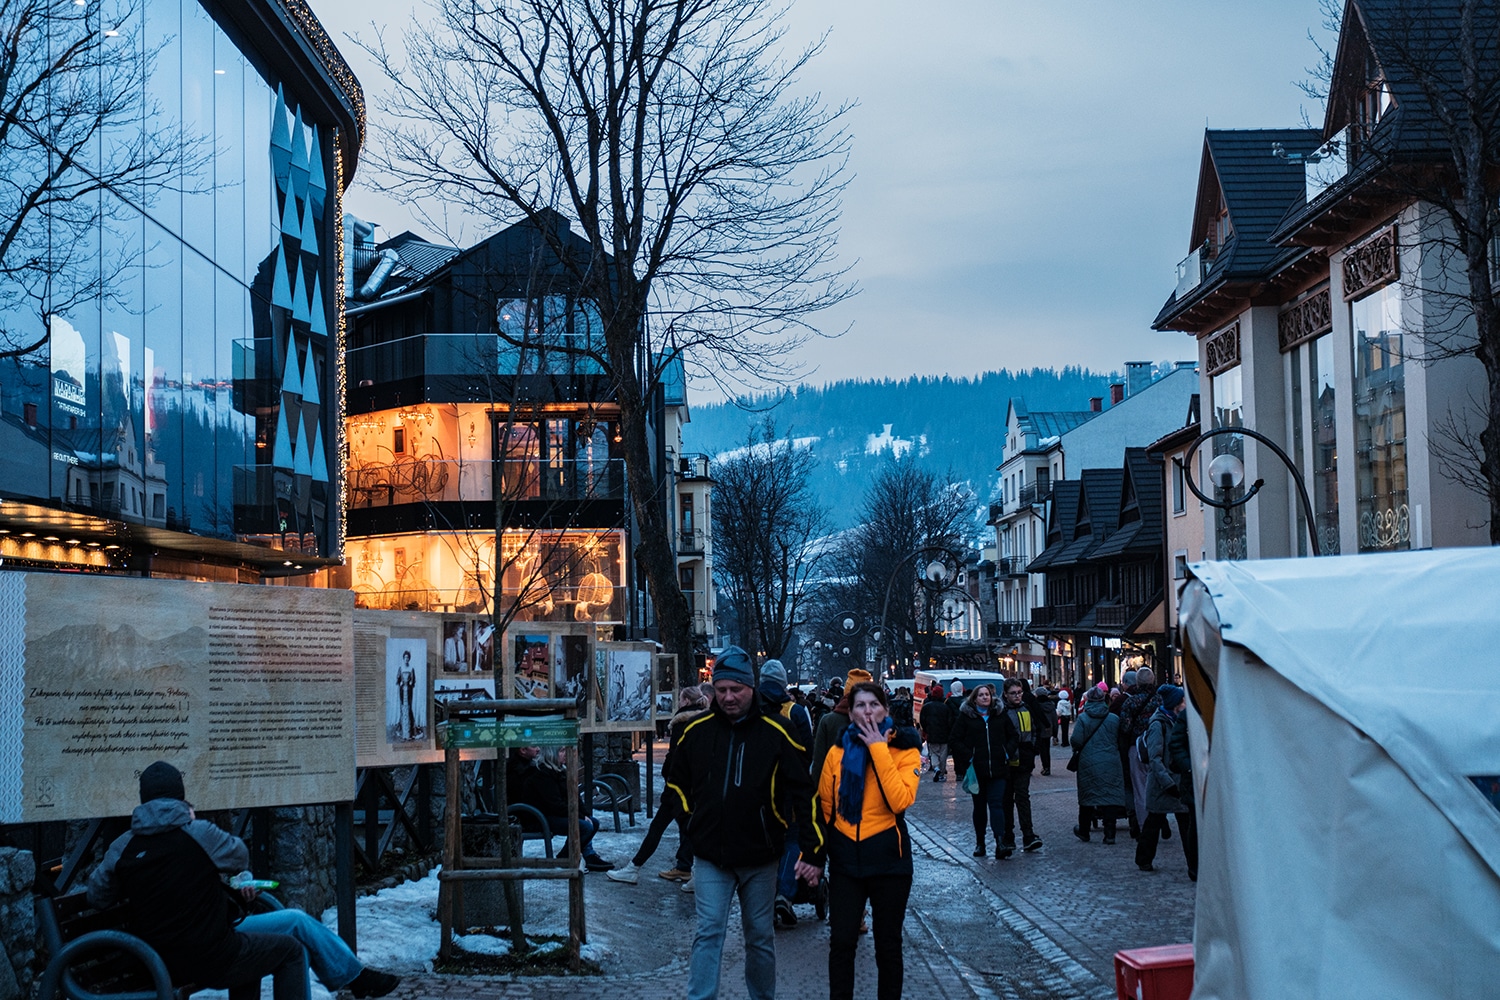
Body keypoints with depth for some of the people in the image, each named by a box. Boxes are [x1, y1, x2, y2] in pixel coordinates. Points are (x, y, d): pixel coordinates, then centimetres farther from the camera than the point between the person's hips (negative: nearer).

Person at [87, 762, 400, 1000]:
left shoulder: (122, 848, -3)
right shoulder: (198, 833, -16)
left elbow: (97, 896, 8)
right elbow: (240, 857, 2)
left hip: (164, 966, 6)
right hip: (212, 959, -6)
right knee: (293, 948, 14)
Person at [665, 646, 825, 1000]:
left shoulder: (776, 734, -7)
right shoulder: (697, 731, -1)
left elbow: (806, 794, -6)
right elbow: (677, 782, 17)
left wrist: (812, 852, -11)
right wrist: (696, 818, 8)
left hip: (759, 857, 0)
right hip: (710, 856, 0)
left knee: (761, 937, 12)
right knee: (708, 934, -6)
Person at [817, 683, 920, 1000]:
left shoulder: (905, 750, -5)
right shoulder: (838, 752, 3)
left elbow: (901, 800, -22)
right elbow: (825, 807, 11)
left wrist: (879, 749, -20)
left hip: (888, 857, -2)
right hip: (845, 857, 2)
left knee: (887, 944, 8)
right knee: (841, 942, 1)